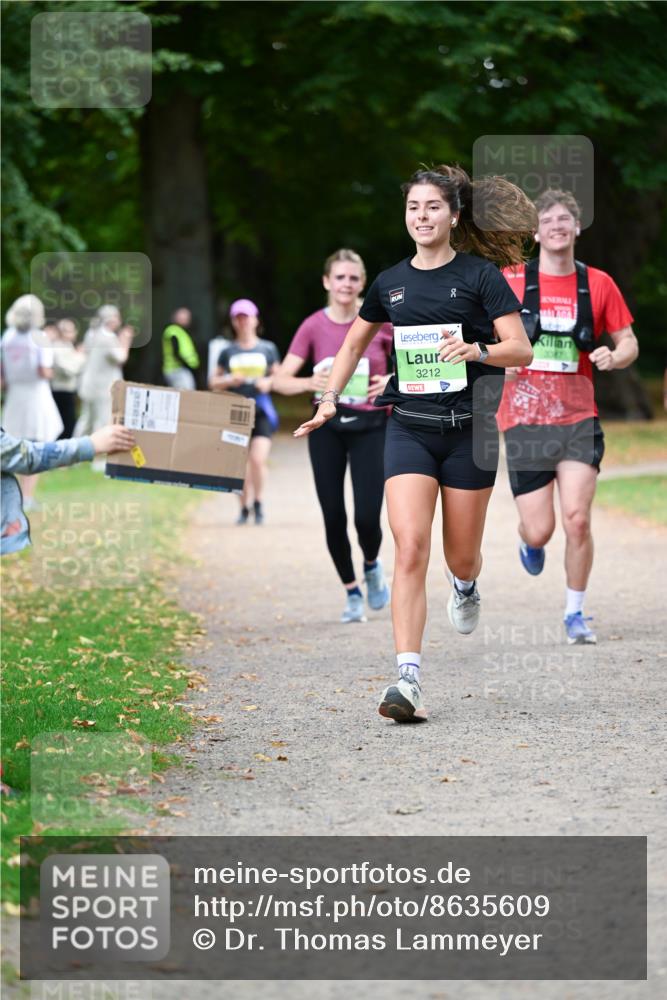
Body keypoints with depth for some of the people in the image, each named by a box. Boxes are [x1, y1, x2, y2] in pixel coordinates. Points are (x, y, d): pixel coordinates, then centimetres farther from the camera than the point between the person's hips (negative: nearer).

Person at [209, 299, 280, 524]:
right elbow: (213, 383, 13)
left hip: (261, 411, -1)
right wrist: (229, 380, -7)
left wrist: (268, 382, -7)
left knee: (258, 459, -16)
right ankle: (244, 508, 17)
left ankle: (258, 504, 3)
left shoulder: (268, 349, 8)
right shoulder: (228, 352, 9)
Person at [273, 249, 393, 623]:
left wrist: (394, 381, -15)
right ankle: (352, 592, 20)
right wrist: (310, 383, -27)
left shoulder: (380, 321, -5)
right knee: (334, 517, 1)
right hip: (327, 427, 2)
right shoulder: (314, 326, -3)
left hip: (371, 426, -1)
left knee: (367, 517, -11)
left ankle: (372, 566, 24)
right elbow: (281, 379, -6)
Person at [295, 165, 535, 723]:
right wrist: (330, 399, 12)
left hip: (469, 427, -2)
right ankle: (409, 681, -21)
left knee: (461, 556, 9)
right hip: (410, 426, 2)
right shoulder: (391, 283, 9)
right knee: (410, 548, -15)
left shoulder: (480, 275, -3)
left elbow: (521, 348, -7)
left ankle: (466, 588, 50)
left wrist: (477, 350, -26)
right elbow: (354, 344, 24)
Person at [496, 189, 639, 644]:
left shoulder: (598, 284, 4)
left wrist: (613, 357, -11)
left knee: (578, 518, -13)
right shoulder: (511, 281, 0)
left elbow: (629, 343, 12)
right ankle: (528, 543, 37)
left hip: (578, 420, 1)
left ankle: (575, 613, 6)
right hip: (524, 421, -1)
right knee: (540, 530, -3)